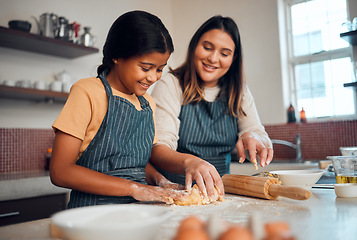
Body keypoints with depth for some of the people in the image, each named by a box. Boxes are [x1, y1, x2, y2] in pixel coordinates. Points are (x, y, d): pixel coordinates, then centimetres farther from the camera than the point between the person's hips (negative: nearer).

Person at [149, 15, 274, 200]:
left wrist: (251, 137, -23)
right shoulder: (170, 85, -7)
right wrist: (188, 162, -40)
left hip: (219, 190, 1)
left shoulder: (239, 92, 8)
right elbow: (157, 149, -19)